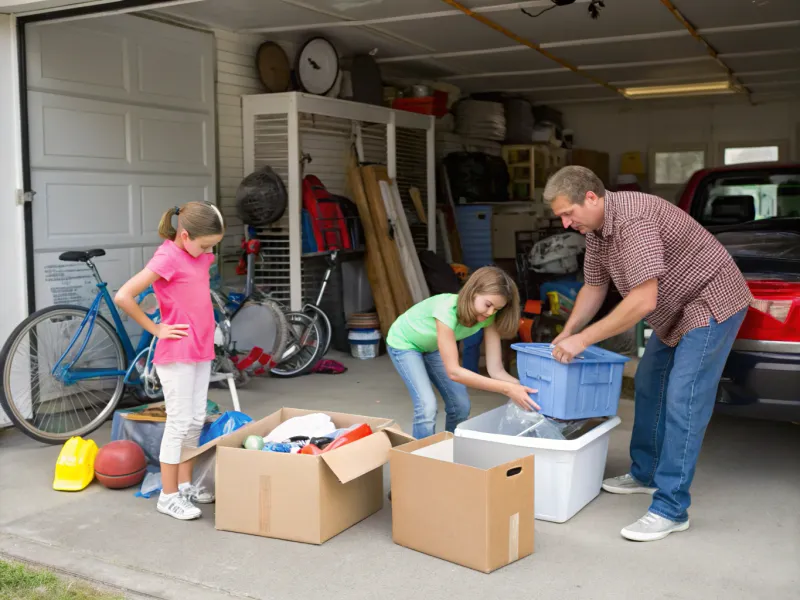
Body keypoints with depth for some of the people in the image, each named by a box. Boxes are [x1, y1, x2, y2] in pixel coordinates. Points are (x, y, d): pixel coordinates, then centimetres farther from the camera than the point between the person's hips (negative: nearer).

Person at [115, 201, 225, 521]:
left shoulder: (199, 253, 7)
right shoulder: (167, 257, -17)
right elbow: (123, 297, -23)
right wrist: (156, 329, -15)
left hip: (201, 349, 8)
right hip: (177, 352, -8)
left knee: (196, 419, 13)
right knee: (180, 422, -2)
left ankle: (185, 484, 25)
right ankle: (169, 495, 8)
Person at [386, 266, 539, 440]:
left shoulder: (488, 317, -24)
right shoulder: (447, 310, -42)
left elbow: (495, 369, -23)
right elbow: (454, 371, -42)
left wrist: (524, 387, -42)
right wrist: (507, 389, -48)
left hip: (432, 346, 6)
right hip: (404, 343, -6)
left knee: (461, 405, -3)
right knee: (427, 407, -22)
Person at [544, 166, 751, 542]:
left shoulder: (631, 220, -31)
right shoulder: (596, 229, 0)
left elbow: (643, 301, -35)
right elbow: (594, 287, 11)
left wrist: (583, 339, -30)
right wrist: (566, 334, 0)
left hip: (712, 302, -10)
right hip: (675, 310, 10)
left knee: (682, 402, -14)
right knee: (648, 386, 17)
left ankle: (670, 510, -9)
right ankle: (645, 474, 31)